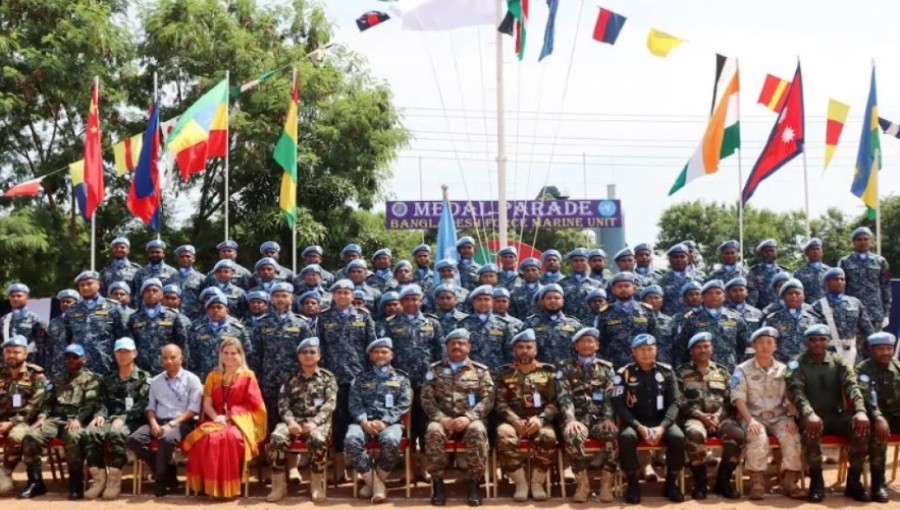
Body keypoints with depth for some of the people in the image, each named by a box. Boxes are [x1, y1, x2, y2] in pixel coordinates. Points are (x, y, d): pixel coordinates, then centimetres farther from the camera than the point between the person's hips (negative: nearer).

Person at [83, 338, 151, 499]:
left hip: (132, 421, -4)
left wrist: (123, 418, -18)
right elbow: (102, 402, 16)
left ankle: (114, 480, -33)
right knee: (90, 432, -30)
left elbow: (142, 405, -3)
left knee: (116, 433, -39)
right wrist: (100, 415, -9)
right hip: (110, 419, 4)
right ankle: (99, 478, -26)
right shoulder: (107, 380, 27)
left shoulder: (144, 378, 11)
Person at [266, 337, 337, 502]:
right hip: (295, 420, 2)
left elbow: (329, 404, -2)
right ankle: (279, 485, -19)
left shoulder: (328, 377, 11)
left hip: (318, 421, -2)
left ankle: (317, 484, -18)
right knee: (276, 437, -31)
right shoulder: (291, 379, 18)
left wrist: (314, 422, -18)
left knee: (317, 440, -38)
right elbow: (283, 404, 7)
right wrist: (291, 421, -14)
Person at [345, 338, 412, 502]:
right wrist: (364, 421, -13)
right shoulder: (361, 378, 21)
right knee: (351, 440, -33)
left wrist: (384, 421, -12)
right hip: (365, 421, 2)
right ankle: (375, 482, -20)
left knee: (391, 441, -37)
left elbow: (404, 404, 3)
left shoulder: (401, 378, 16)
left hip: (390, 422, -1)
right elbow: (354, 403, 9)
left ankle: (376, 480, -15)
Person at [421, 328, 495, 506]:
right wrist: (441, 418, -13)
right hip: (442, 418, 1)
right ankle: (437, 484, -21)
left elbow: (487, 399, 1)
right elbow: (427, 398, 5)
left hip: (470, 419, 0)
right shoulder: (435, 369, 14)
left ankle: (474, 484, -23)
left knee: (477, 431, -35)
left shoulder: (481, 370, 12)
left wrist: (468, 417, -16)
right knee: (434, 431, -34)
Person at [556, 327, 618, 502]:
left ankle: (606, 483, -18)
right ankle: (583, 482, -19)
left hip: (600, 418, 1)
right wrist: (570, 419, -19)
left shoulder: (607, 367, 16)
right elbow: (564, 397, -2)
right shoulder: (565, 367, 11)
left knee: (613, 434, -33)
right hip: (578, 417, -1)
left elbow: (611, 396, 5)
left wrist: (609, 418, -14)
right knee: (572, 435, -36)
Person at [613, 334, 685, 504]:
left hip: (661, 421, 2)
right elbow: (619, 405, -6)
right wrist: (639, 427, -20)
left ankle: (671, 483, -6)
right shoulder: (624, 373, -2)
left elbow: (675, 402, 0)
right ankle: (633, 484, -14)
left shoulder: (666, 372, 4)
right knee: (626, 437, -35)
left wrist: (662, 427, -17)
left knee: (678, 437, -29)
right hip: (634, 422, -1)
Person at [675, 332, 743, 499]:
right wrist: (699, 415, -12)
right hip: (694, 417, -2)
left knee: (737, 434, -30)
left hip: (719, 416, 3)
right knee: (695, 434, -39)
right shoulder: (682, 372, 12)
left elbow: (729, 399, 14)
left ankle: (723, 481, -12)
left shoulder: (722, 371, 21)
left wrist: (718, 415, -6)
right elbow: (679, 401, 2)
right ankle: (700, 483, -21)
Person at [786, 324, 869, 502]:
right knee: (811, 427, -37)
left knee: (862, 426, -26)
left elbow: (852, 386, -5)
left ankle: (854, 481, -13)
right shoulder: (797, 365, 1)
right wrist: (809, 413, -36)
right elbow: (796, 391, -15)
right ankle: (816, 481, -22)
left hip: (836, 415, 3)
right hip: (813, 416, -3)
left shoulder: (838, 362, 9)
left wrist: (861, 410, -25)